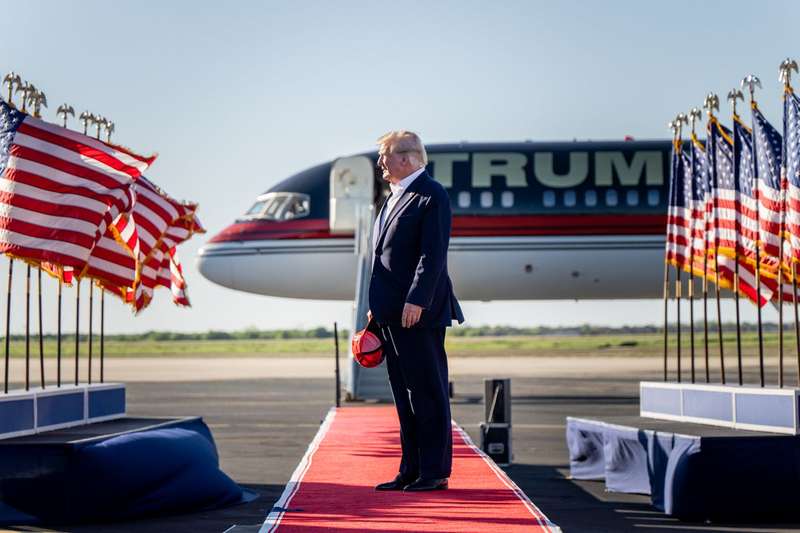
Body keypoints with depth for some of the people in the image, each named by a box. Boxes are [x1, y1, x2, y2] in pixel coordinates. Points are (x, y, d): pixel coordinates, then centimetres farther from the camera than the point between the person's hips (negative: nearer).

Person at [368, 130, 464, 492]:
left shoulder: (431, 195, -9)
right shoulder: (395, 197, 19)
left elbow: (433, 255, -17)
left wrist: (416, 300, -23)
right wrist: (377, 307, 17)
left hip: (419, 313, -9)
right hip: (392, 313, 9)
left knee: (428, 393, -3)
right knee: (405, 395, 12)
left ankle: (434, 472, 2)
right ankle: (411, 470, 17)